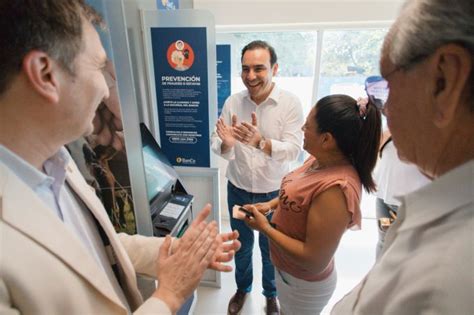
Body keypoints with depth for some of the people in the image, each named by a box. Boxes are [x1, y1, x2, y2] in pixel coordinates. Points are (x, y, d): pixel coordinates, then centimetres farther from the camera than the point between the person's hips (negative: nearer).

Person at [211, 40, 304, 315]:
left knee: (270, 248, 20)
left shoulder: (290, 103, -14)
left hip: (274, 193, -2)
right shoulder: (232, 102, -8)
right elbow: (218, 147, -9)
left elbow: (293, 150, -21)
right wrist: (226, 143, -33)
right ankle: (243, 287, 52)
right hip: (238, 190, 2)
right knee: (241, 244, 22)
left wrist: (260, 142, -39)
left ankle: (271, 293, 49)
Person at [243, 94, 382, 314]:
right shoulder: (321, 159, -11)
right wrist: (270, 204, -5)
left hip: (303, 284, -7)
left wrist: (265, 228, -25)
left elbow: (314, 261, -30)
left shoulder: (336, 188, -37)